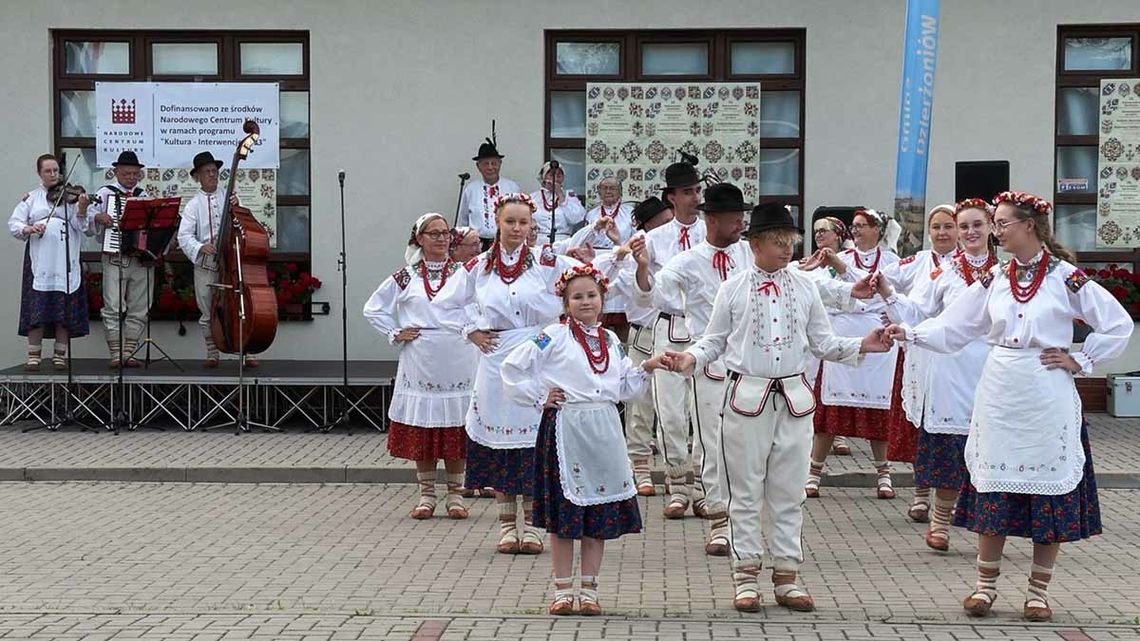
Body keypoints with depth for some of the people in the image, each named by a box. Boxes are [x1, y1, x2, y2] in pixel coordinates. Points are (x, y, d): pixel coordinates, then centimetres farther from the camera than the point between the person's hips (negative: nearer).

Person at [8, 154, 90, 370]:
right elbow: (13, 224, 5)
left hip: (66, 263, 0)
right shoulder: (31, 198, 11)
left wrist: (82, 209, -18)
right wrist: (29, 229, -15)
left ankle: (60, 354, 8)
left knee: (65, 311, 0)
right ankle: (34, 355, 3)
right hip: (40, 262, 0)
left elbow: (80, 227, 0)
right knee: (37, 309, -3)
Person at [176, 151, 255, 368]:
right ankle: (212, 354, 16)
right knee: (208, 313, 5)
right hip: (205, 265, 0)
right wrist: (200, 247, -24)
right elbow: (184, 236, -5)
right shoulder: (194, 205, 4)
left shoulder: (227, 197, 7)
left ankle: (246, 353, 1)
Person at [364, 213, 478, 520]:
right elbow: (373, 308, 12)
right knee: (420, 430, 4)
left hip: (458, 364, -1)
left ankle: (455, 494, 13)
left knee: (456, 431, 3)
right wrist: (394, 334, 3)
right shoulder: (406, 277, 6)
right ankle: (427, 494, 14)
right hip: (420, 364, 1)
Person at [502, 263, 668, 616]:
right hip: (565, 430, -5)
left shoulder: (611, 340, 13)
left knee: (600, 516, 6)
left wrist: (645, 368, 1)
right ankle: (563, 589, 10)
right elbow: (512, 368, -4)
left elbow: (624, 388, 16)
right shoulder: (554, 336, -3)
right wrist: (539, 397, -5)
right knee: (564, 512, 1)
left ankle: (589, 589, 15)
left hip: (604, 431, 5)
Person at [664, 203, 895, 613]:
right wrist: (690, 359, -13)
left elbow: (823, 343, 11)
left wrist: (861, 346, -4)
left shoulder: (804, 286, 7)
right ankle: (746, 576, 12)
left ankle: (786, 576, 16)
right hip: (747, 395, -2)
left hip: (793, 397, 2)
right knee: (745, 491, 3)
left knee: (788, 492, 8)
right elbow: (714, 340, 5)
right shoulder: (734, 287, 0)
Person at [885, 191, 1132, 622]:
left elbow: (1118, 324, -1)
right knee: (993, 490, 6)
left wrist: (1080, 361, -4)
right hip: (999, 396, 3)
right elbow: (953, 327, 6)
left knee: (1049, 491, 3)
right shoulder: (994, 280, 7)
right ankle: (986, 584, 18)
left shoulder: (1066, 277, -4)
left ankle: (1039, 590, 16)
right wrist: (909, 333, -7)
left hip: (1047, 400, -3)